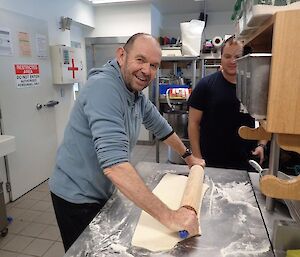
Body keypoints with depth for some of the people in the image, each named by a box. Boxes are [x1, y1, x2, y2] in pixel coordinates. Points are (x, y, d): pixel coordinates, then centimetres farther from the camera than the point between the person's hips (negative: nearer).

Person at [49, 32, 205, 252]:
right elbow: (114, 164, -39)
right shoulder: (104, 87, -29)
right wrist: (169, 217, -39)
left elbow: (160, 127, 15)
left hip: (103, 193, 8)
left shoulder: (138, 95, -1)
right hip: (78, 199, -7)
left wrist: (189, 157, 20)